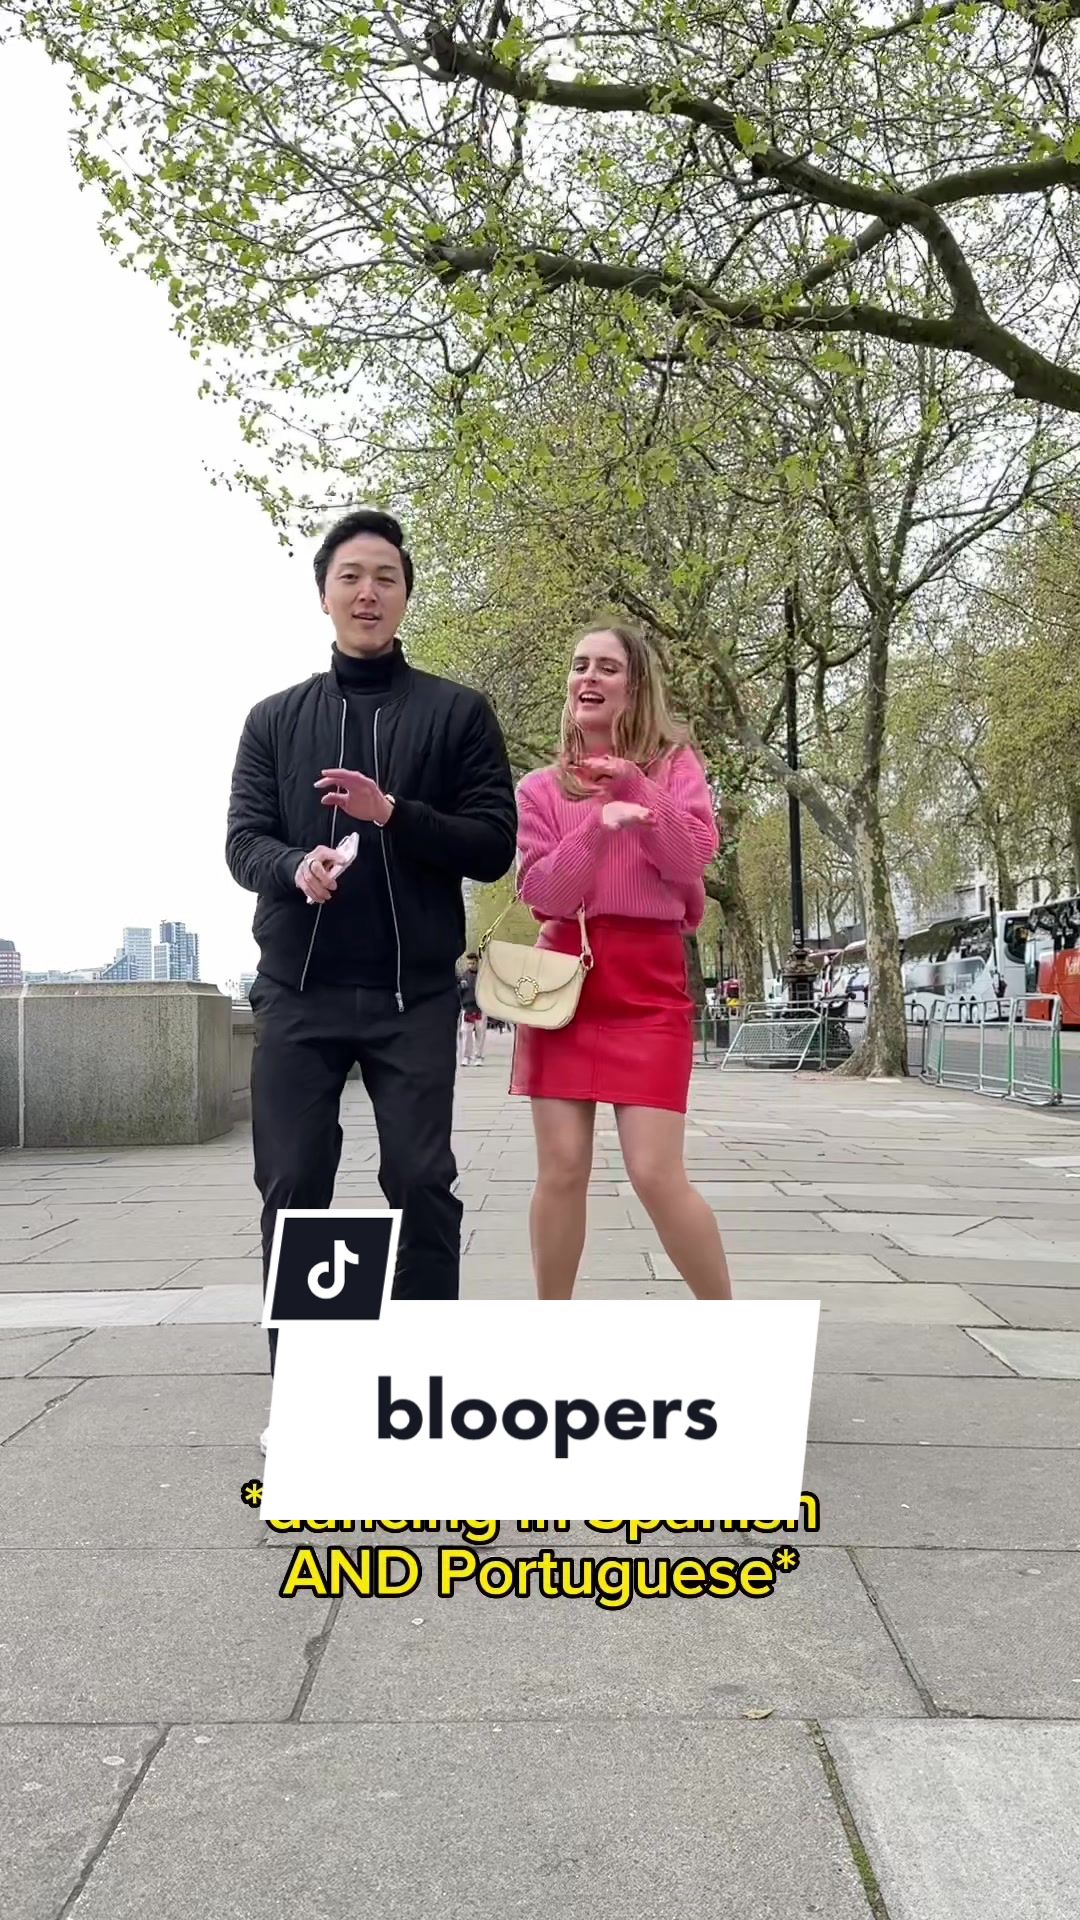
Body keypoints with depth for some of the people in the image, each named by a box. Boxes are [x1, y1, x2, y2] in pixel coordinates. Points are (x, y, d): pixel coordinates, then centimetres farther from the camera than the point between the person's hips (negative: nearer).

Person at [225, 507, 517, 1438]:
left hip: (414, 993, -2)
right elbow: (242, 840, 5)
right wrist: (296, 865, -18)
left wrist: (394, 815, -16)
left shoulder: (456, 712, 6)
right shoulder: (275, 718, 12)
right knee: (292, 1187, 3)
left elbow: (494, 845, 0)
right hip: (298, 992, 2)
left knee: (421, 1184, -1)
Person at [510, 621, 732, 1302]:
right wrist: (602, 821, -18)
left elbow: (692, 858, -7)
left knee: (657, 1174, -9)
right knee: (561, 1169, 1)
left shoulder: (674, 762, 8)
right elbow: (543, 891, -4)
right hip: (563, 973, 2)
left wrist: (631, 781, -13)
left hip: (649, 980, -2)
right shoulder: (541, 788, 9)